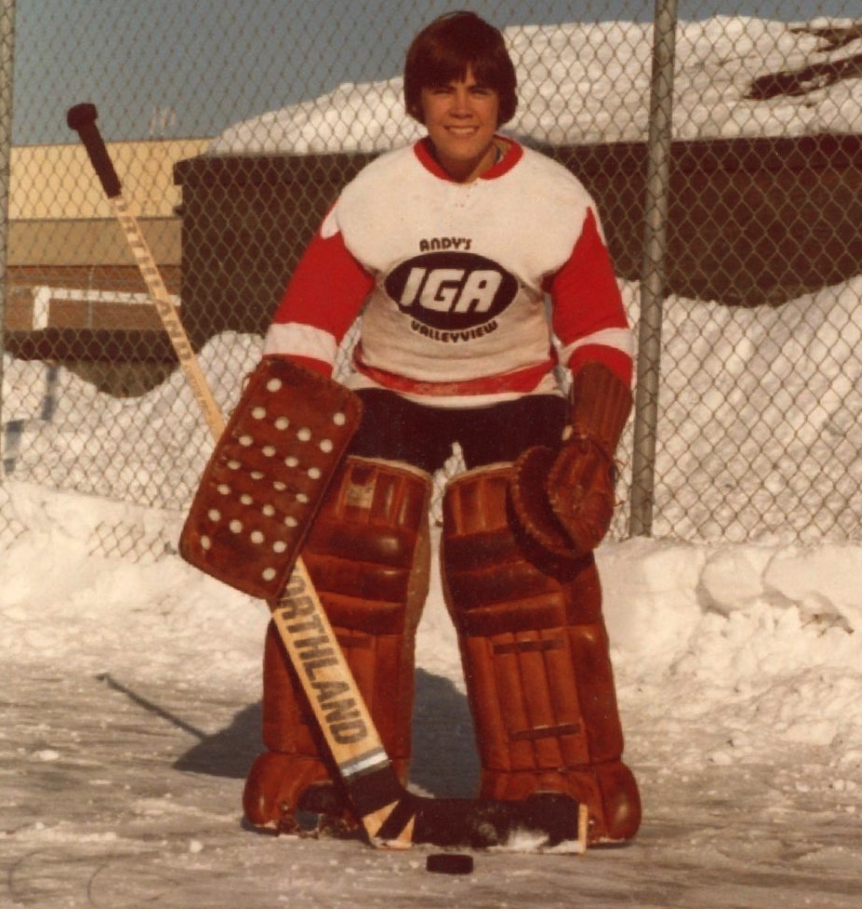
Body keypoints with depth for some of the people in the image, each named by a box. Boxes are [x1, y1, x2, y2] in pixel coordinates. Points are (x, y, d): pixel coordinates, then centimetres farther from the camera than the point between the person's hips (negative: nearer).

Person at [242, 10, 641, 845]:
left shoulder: (556, 202, -15)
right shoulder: (374, 195, -16)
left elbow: (600, 335, -8)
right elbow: (304, 323, -13)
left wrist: (592, 446, -21)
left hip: (514, 397, 0)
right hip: (389, 392, 1)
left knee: (531, 577, -13)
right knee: (341, 565, -11)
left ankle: (563, 783, -5)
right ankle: (316, 771, 0)